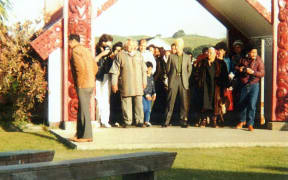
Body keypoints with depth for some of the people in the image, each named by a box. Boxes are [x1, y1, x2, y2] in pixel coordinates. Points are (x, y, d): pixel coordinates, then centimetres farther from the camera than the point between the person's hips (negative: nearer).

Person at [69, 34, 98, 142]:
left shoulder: (75, 50, -9)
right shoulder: (86, 50, 19)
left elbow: (81, 67, -20)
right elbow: (95, 67, 18)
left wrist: (79, 81, -11)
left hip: (83, 85, -9)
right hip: (91, 84, 9)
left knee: (84, 110, -5)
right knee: (81, 110, 14)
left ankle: (87, 136, -3)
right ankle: (80, 134, 19)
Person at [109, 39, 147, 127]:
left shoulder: (139, 55, 13)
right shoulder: (120, 55, 3)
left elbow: (144, 70, 18)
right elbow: (115, 71, 2)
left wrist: (144, 81, 13)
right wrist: (114, 83, -2)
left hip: (138, 84, 3)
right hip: (125, 85, -2)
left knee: (139, 103, 2)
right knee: (126, 103, 0)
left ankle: (139, 121, 9)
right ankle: (127, 121, 10)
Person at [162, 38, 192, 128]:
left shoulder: (187, 57, 12)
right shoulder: (171, 56, 10)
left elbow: (189, 70, 14)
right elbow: (167, 69, 10)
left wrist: (185, 79, 7)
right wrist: (171, 78, 6)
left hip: (183, 81, 1)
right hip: (173, 80, -1)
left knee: (184, 101, -1)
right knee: (170, 101, -3)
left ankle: (183, 120, 6)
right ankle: (167, 121, 0)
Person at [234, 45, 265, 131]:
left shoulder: (259, 61, -3)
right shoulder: (243, 59, 6)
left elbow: (262, 73, -9)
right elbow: (236, 67, 19)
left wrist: (253, 72, -23)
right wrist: (239, 69, -4)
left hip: (254, 85, -3)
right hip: (243, 85, 3)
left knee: (252, 105, -10)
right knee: (241, 104, 11)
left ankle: (250, 124, 0)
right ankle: (242, 121, 31)